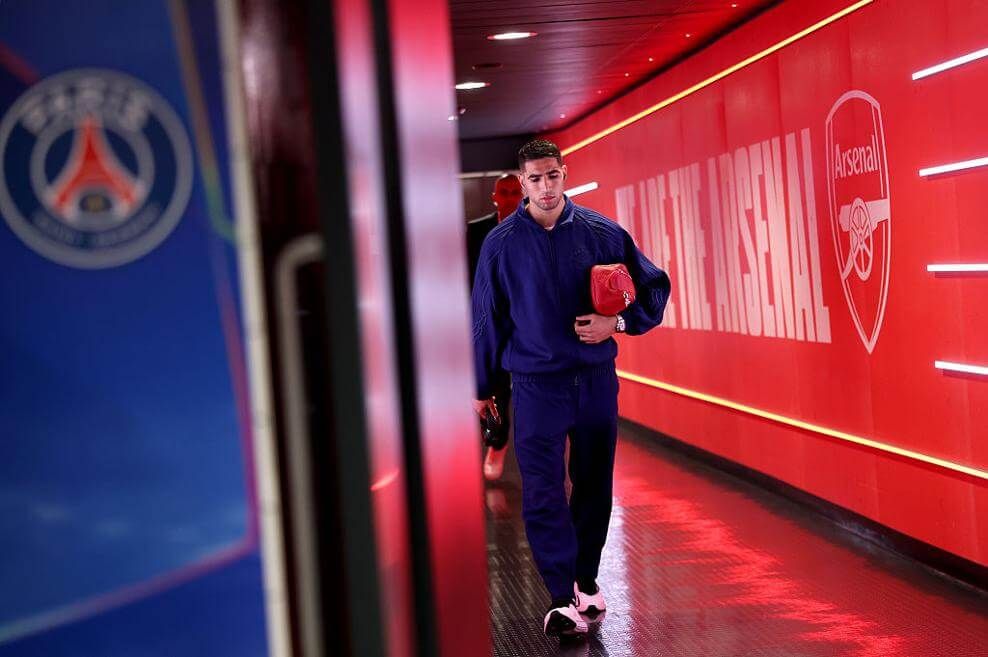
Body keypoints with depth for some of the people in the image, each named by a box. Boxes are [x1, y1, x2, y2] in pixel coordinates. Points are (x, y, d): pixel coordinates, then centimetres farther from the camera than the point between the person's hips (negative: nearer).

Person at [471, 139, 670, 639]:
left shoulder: (602, 233, 0)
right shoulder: (502, 243, -2)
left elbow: (654, 287, 8)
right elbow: (488, 318, 5)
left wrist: (617, 322, -10)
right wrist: (483, 387, 10)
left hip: (596, 380, 2)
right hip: (536, 385, -2)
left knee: (594, 485, 11)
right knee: (543, 494, -10)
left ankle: (586, 581, 27)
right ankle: (563, 600, -8)